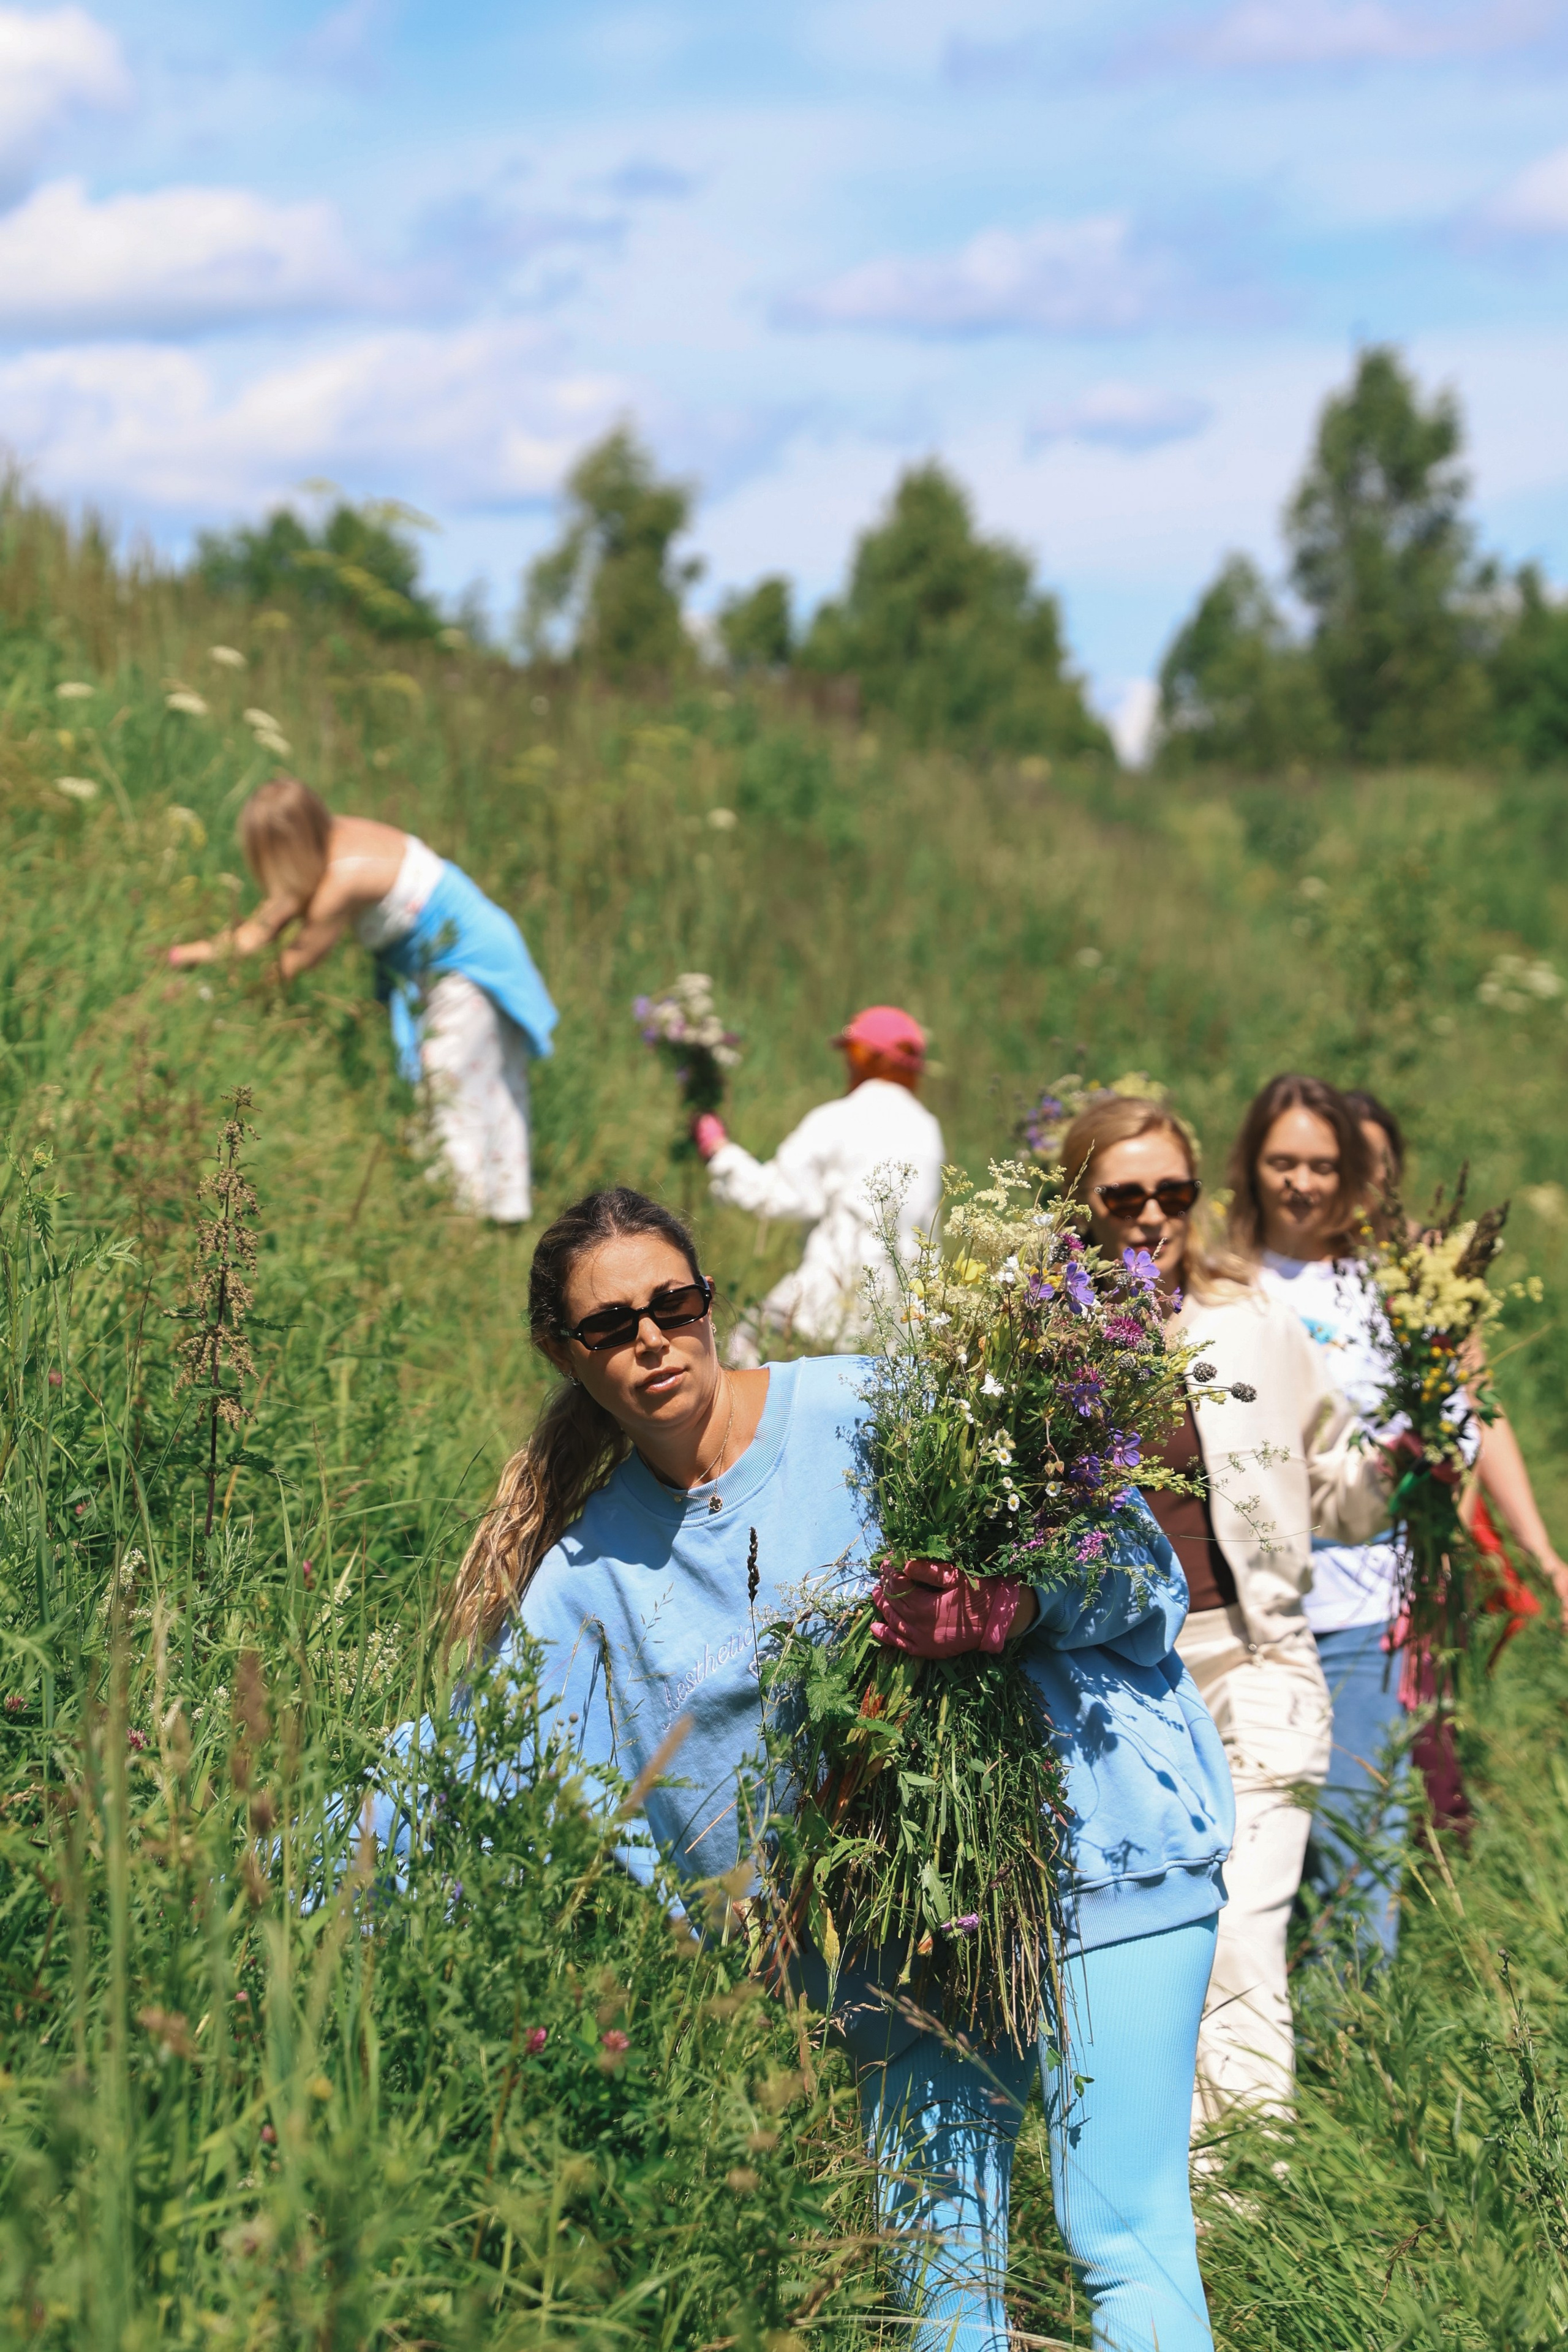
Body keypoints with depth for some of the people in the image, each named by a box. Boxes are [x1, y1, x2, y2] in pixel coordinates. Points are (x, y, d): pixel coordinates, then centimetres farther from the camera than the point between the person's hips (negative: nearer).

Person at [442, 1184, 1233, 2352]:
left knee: (1126, 2238, -8)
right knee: (938, 2253, 3)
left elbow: (1129, 1555, -5)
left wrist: (1020, 1602, -26)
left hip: (1087, 1836, -4)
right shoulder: (591, 1569, 10)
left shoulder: (873, 1413, -5)